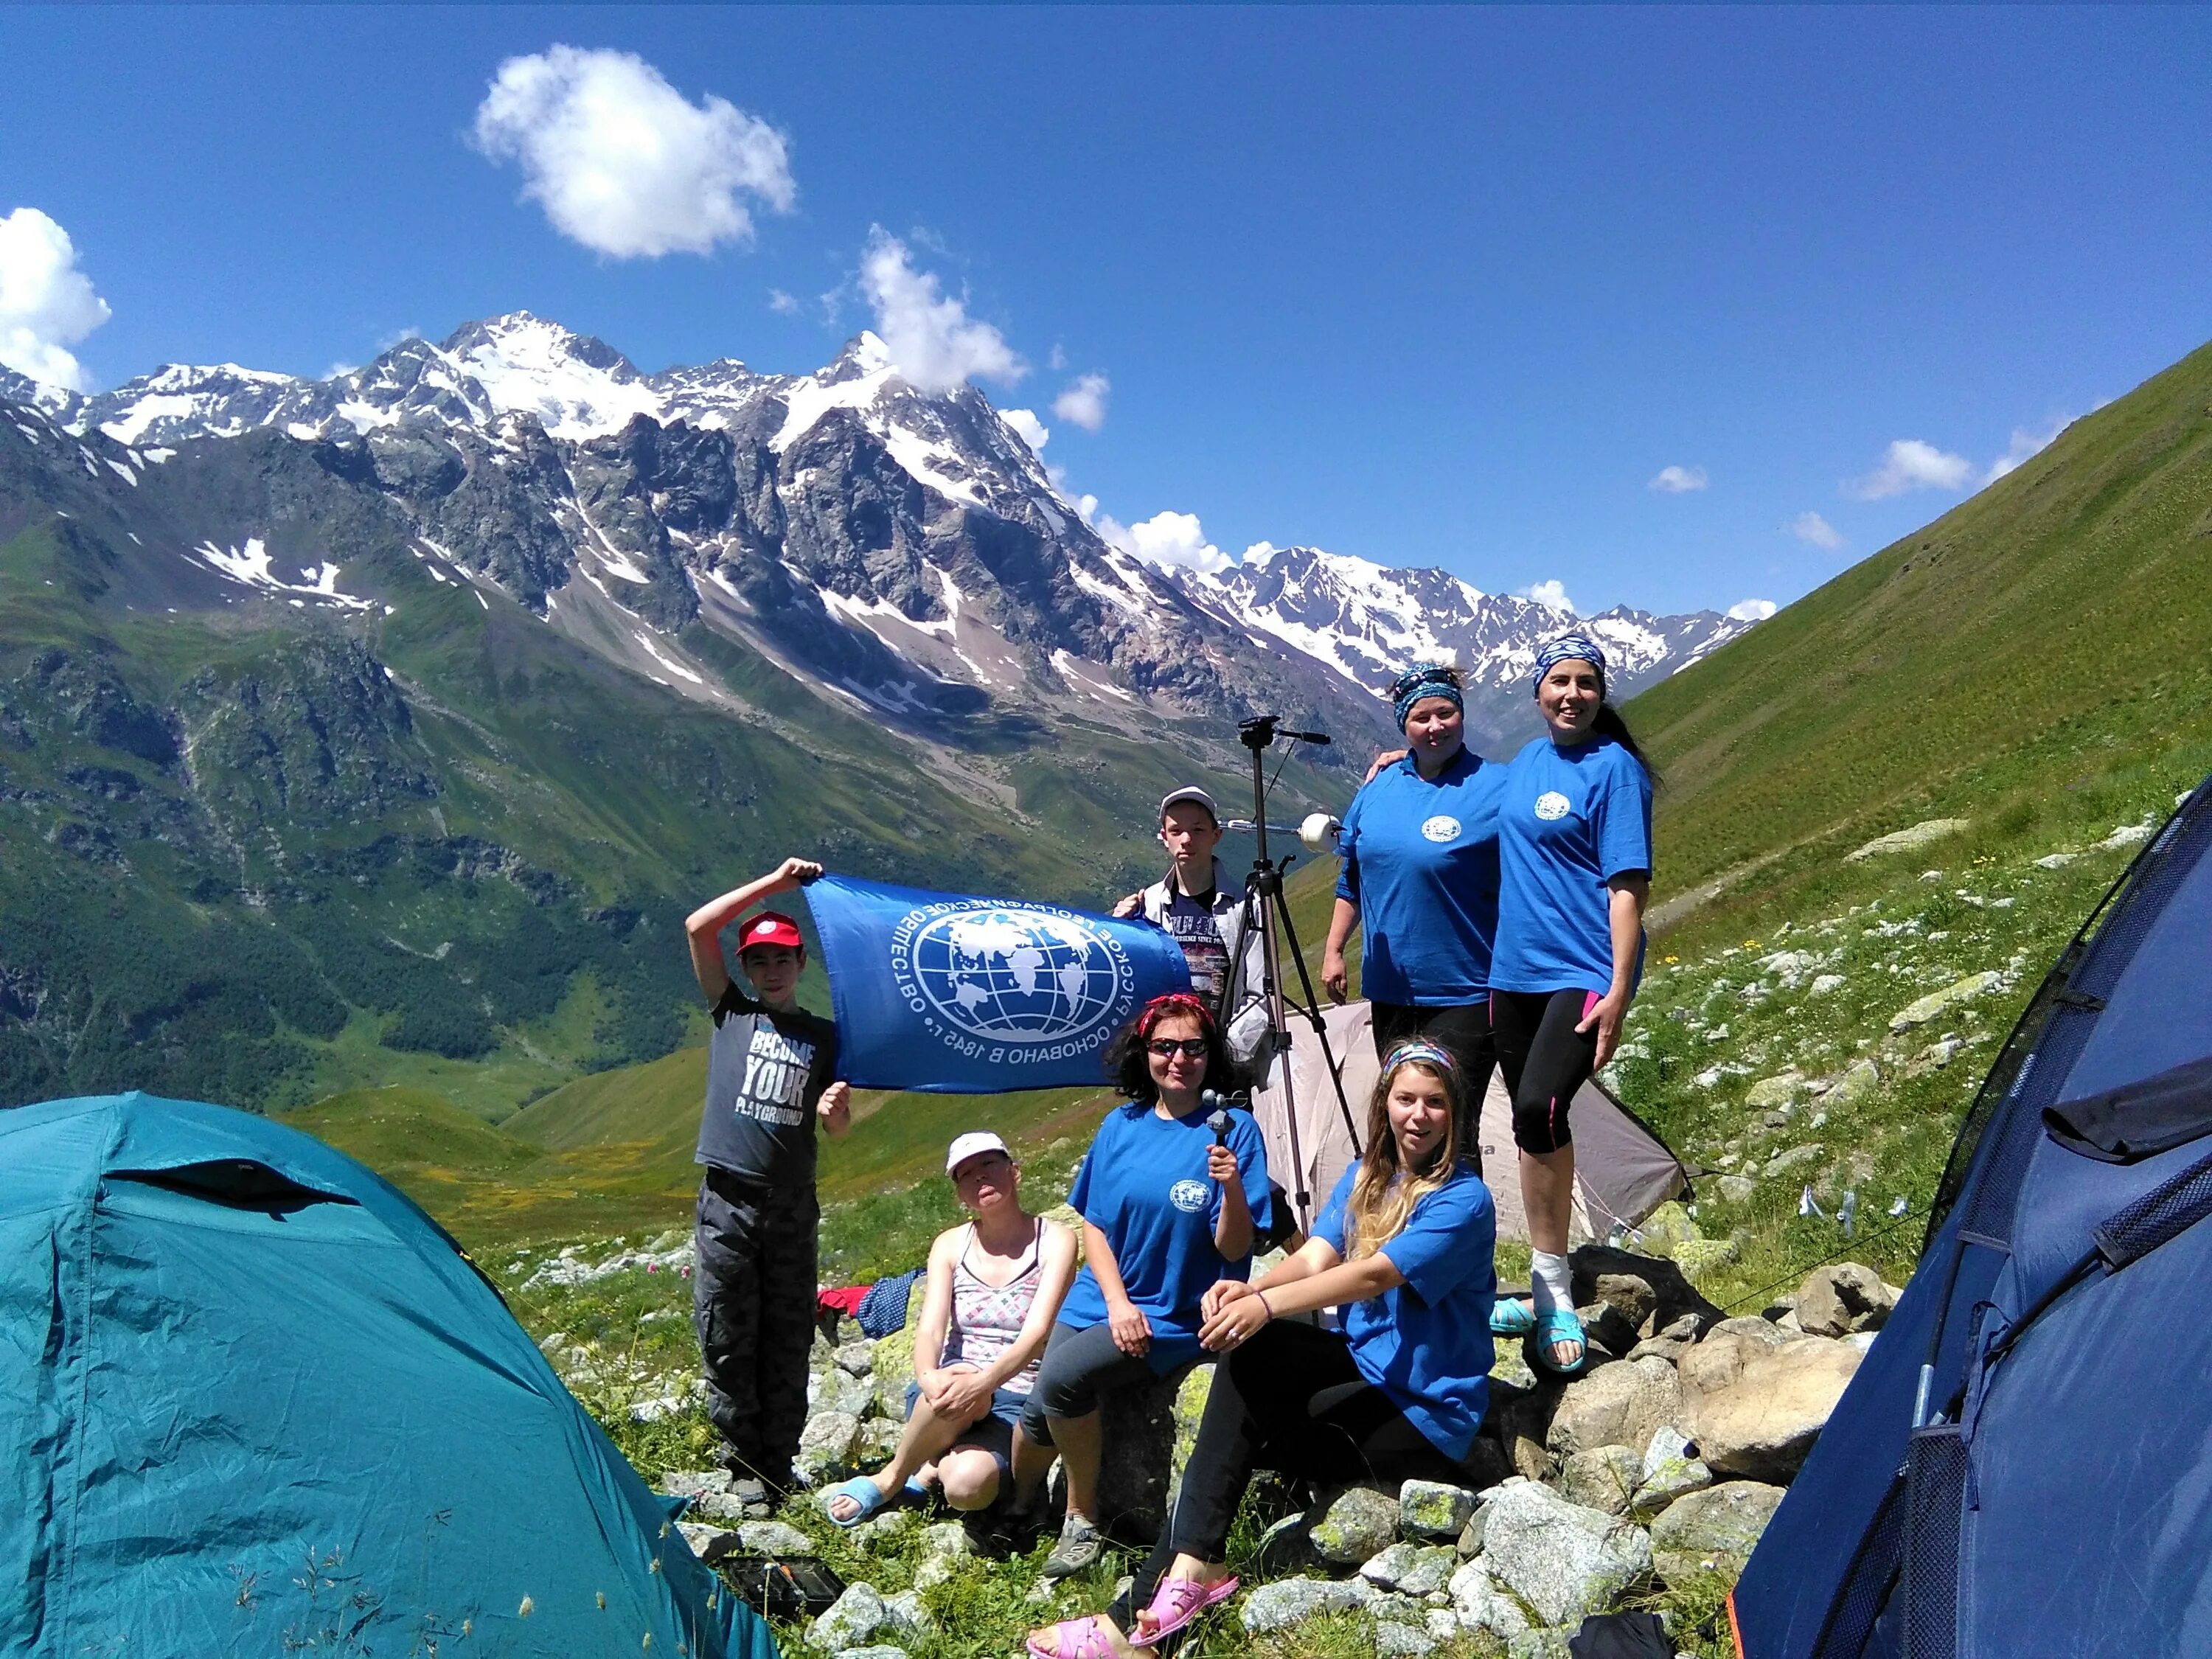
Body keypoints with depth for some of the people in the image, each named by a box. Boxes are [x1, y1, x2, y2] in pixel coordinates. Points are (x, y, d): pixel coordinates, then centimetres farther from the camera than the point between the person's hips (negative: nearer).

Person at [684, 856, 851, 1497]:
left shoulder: (824, 1035, 10)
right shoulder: (731, 1012, 7)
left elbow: (838, 1128, 12)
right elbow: (697, 926, -3)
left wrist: (837, 1108, -12)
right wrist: (775, 882, -4)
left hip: (793, 1205, 2)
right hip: (728, 1202, -1)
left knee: (787, 1340, 7)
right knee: (727, 1337, 3)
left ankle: (777, 1464, 17)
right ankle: (741, 1457, 16)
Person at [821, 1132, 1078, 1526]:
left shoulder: (1055, 1241, -4)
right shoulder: (951, 1245, 6)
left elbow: (1037, 1332, -17)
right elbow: (930, 1328, -7)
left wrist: (982, 1381, -35)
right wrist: (929, 1377, -31)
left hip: (1017, 1401, -2)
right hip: (950, 1391, 2)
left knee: (967, 1485, -35)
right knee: (956, 1387, -37)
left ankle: (940, 1464, 1)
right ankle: (890, 1478, -10)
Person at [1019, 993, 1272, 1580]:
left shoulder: (1232, 1131, -8)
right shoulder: (1121, 1125, 5)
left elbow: (1234, 1249, -11)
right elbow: (1093, 1224, 7)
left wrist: (1233, 1187, -30)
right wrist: (1117, 1302, -7)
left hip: (1177, 1317, -4)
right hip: (1100, 1300, 4)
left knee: (1062, 1376, -26)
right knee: (1037, 1412, -14)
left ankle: (1082, 1517, -3)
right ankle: (1018, 1503, 18)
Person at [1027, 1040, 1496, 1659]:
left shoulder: (1463, 1200, -15)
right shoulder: (1365, 1175, 6)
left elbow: (1374, 1275, -28)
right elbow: (1314, 1258, -7)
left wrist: (1267, 1305, -40)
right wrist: (1249, 1289, -28)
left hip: (1425, 1411, -6)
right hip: (1365, 1368, 6)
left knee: (1245, 1425, -19)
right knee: (1249, 1350, -19)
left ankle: (1146, 1609, -11)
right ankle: (1189, 1566, -24)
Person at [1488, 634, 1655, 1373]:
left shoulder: (1614, 767, -8)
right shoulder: (1524, 761, 11)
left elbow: (1628, 885, -13)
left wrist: (1619, 991, -19)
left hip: (1582, 972, -7)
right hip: (1514, 970, 7)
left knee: (1538, 1110, -22)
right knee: (1534, 1124, 11)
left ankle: (1552, 1291, -7)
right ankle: (1546, 1292, 24)